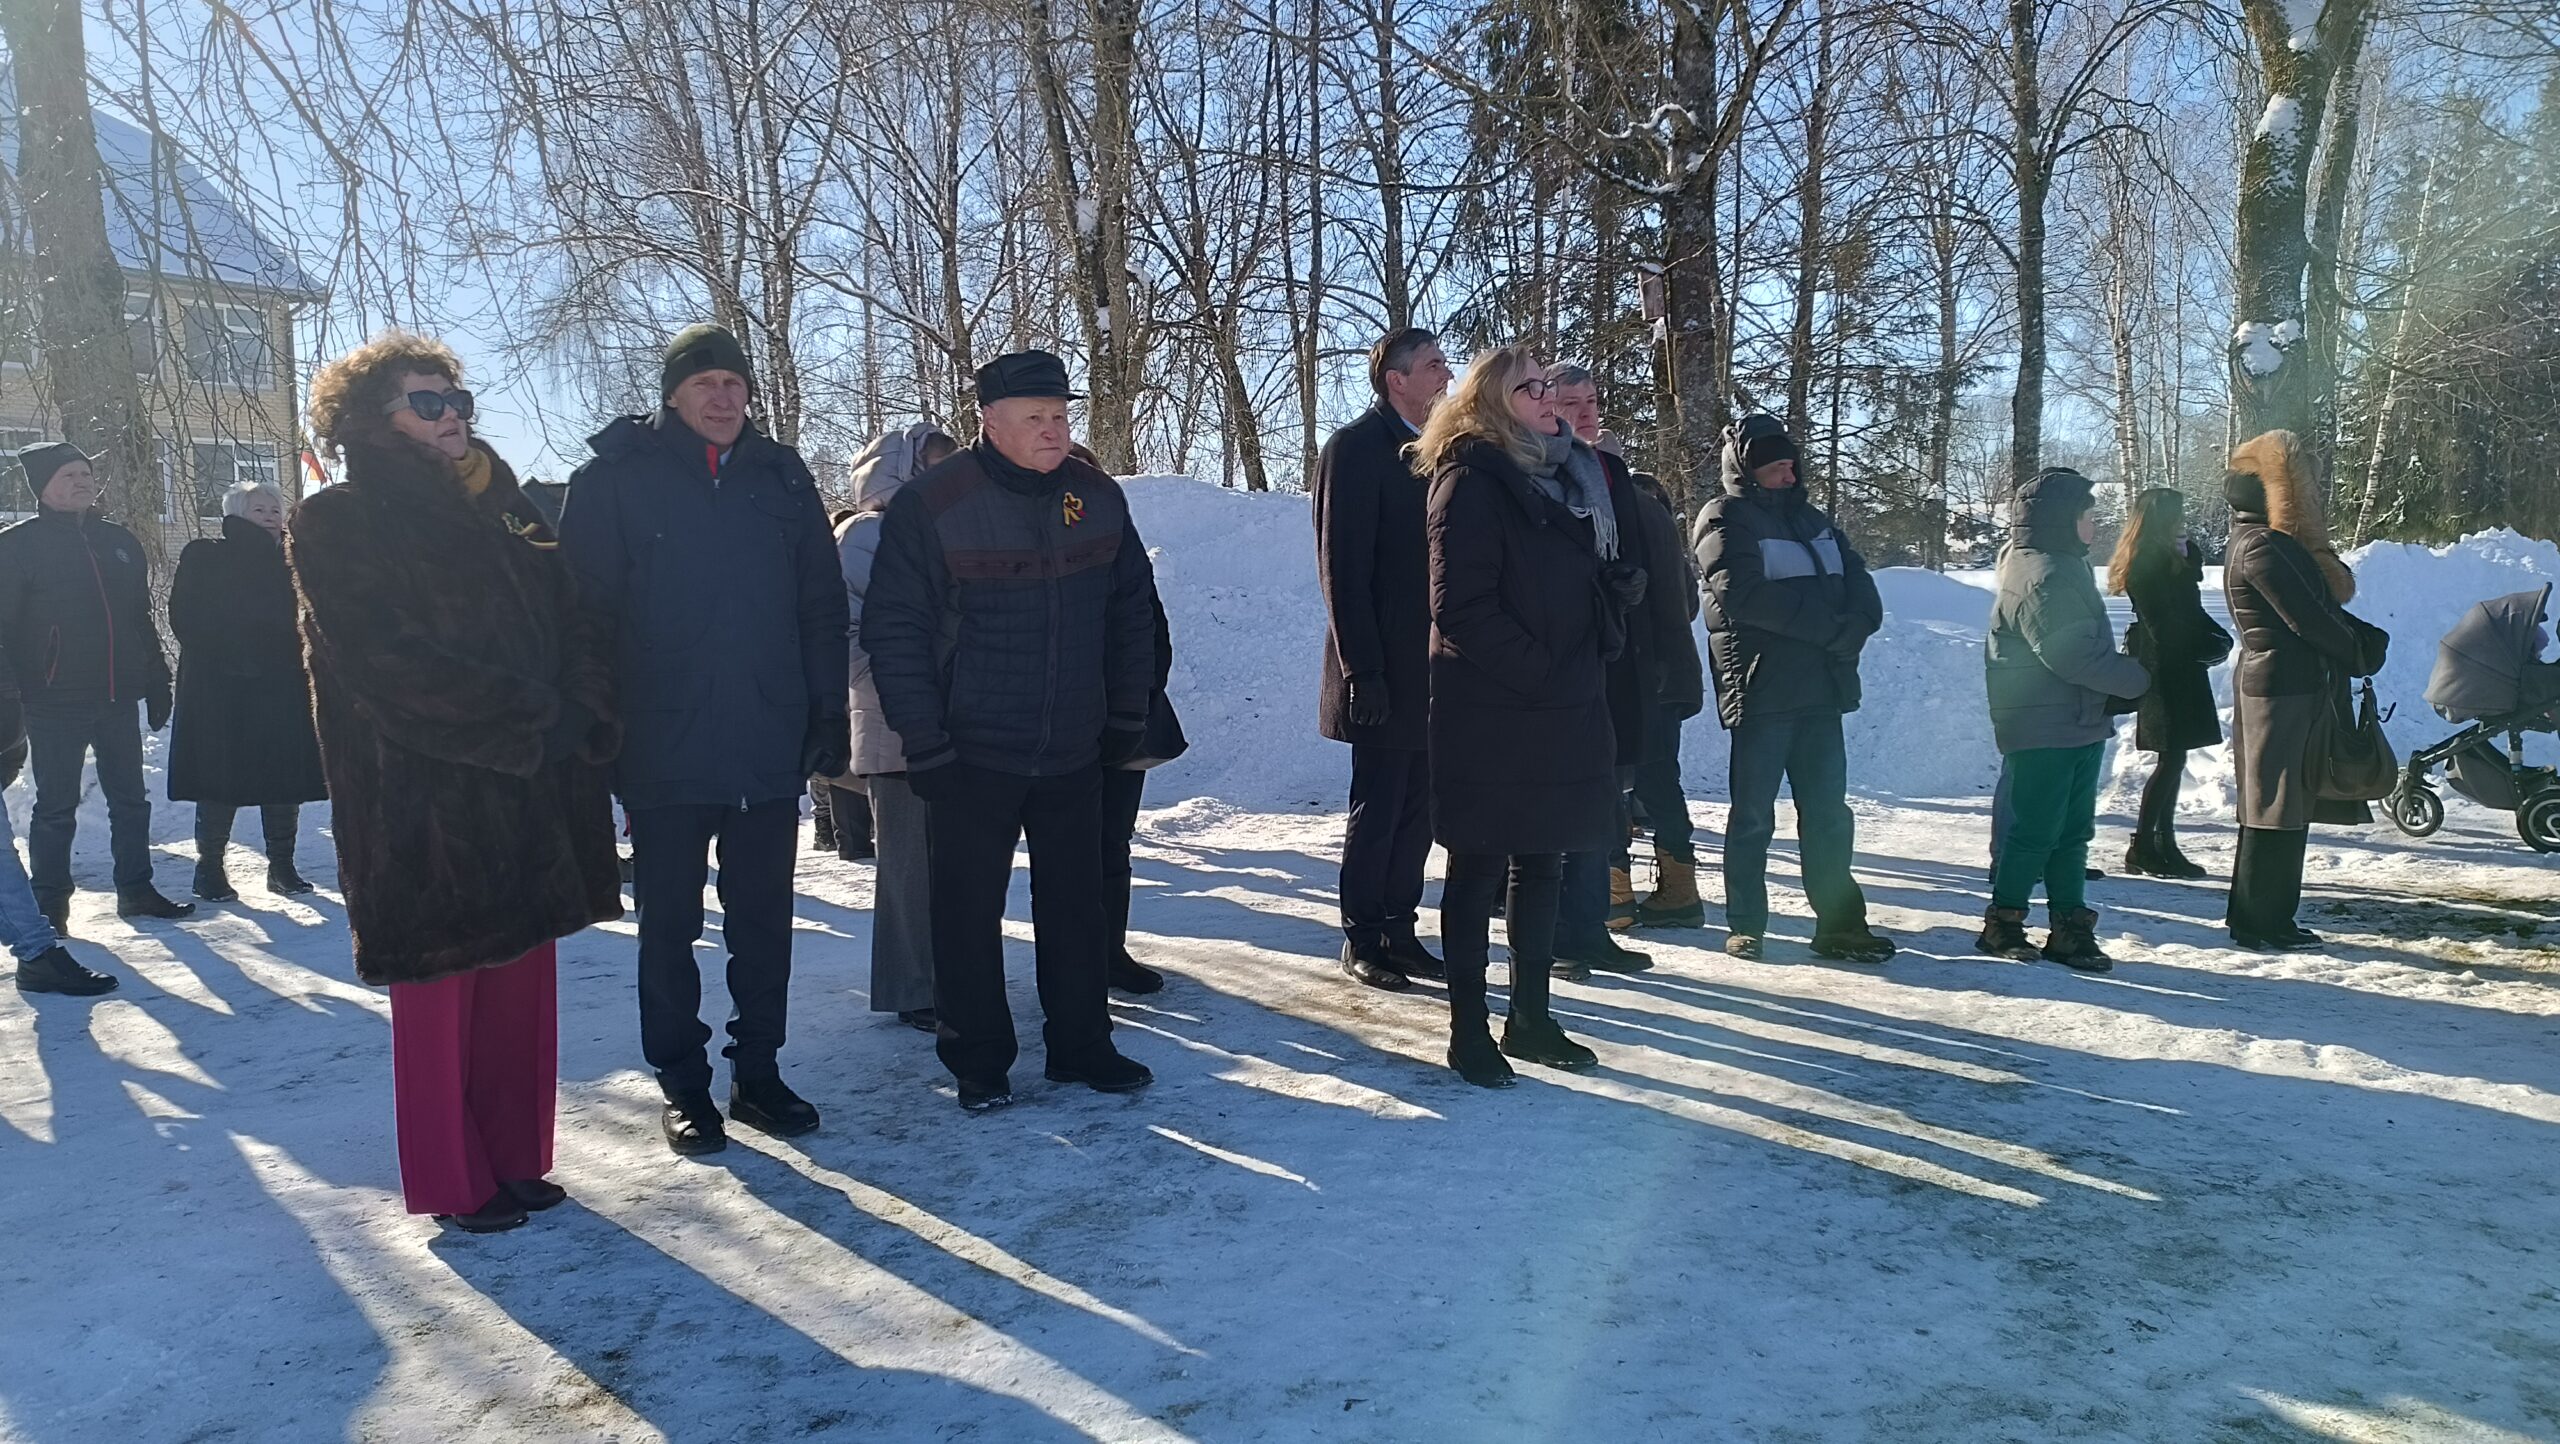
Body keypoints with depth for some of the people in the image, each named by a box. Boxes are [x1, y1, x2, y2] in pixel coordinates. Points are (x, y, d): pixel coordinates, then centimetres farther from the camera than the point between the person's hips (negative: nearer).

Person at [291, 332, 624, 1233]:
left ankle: (515, 1159, 22)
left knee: (522, 988, 9)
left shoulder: (503, 512, 15)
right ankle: (454, 1184, 16)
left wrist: (581, 719, -8)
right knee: (438, 997, 3)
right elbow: (389, 660, -14)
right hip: (420, 803, -5)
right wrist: (533, 714, -16)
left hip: (530, 795, 5)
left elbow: (572, 627, 10)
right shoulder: (336, 526, -3)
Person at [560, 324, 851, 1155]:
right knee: (671, 927, 9)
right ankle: (682, 1085, 22)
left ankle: (757, 1072, 25)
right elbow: (585, 614, -4)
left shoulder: (781, 477, 6)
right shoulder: (616, 478, -3)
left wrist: (828, 719, 2)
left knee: (763, 923, 11)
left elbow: (821, 609, 6)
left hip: (770, 750, 3)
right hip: (664, 752, -2)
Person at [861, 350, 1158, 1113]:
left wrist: (1128, 713, 9)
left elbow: (1132, 610, 10)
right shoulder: (930, 505, -12)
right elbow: (893, 630, -11)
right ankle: (978, 1060, 21)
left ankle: (1081, 1044, 27)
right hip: (970, 757, -4)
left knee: (1076, 903, 13)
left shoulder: (1098, 499, 2)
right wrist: (924, 741, -13)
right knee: (970, 911, 6)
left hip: (1075, 754, 4)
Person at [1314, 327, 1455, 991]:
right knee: (1378, 807, 2)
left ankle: (1398, 930, 21)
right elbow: (1343, 569, -14)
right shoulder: (1355, 449, -9)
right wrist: (1362, 672, -19)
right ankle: (1362, 940, 14)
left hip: (1433, 671, 7)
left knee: (1417, 810, 11)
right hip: (1387, 673, -7)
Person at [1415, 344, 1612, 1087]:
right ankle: (1468, 1030, 11)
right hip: (1491, 711, -8)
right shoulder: (1472, 480, -10)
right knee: (1480, 867, 1)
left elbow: (1590, 582, 22)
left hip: (1564, 709, 8)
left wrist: (1604, 637, 5)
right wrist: (1538, 671, -17)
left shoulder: (1565, 477, 16)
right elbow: (1461, 607, -18)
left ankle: (1531, 1016, 25)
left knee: (1542, 863, 14)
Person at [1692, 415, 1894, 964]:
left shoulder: (1811, 518, 20)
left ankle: (1840, 923, 13)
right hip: (1760, 687, -6)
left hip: (1821, 688, 6)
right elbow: (1744, 593, -17)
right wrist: (1829, 626, -13)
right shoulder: (1725, 519, -2)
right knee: (1753, 817, 1)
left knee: (1829, 813, 7)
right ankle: (1745, 927, 10)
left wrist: (1852, 630, -10)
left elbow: (1861, 589, 12)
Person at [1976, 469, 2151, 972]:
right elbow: (2071, 654, -22)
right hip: (2043, 729, -10)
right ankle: (2002, 924, 8)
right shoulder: (2041, 576, -18)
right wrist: (2137, 678, -11)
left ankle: (2070, 928, 17)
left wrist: (2122, 672, 5)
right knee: (2036, 830, -4)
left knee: (2072, 831, 11)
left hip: (2080, 725, 10)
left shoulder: (2064, 568, 16)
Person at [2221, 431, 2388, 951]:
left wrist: (2363, 637, 1)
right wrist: (2363, 651, -2)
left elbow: (2324, 603, 16)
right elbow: (2308, 620, -17)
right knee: (2278, 809, -5)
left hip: (2291, 687, 10)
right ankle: (2263, 922, 1)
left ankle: (2251, 915, 21)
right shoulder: (2262, 548, -16)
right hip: (2285, 689, -10)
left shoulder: (2262, 540, 16)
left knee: (2273, 807, 14)